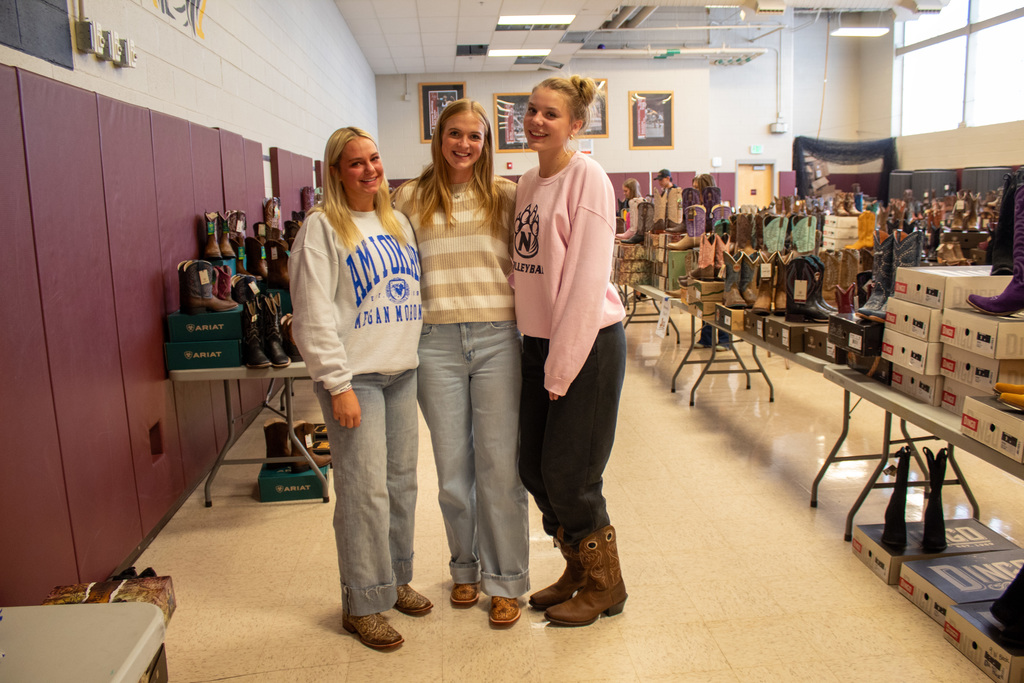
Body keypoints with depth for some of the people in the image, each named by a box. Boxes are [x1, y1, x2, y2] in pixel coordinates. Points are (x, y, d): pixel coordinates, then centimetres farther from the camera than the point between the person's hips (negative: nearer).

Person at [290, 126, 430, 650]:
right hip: (355, 375, -7)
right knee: (364, 490, -3)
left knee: (401, 482, 13)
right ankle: (362, 604, 13)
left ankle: (395, 580, 30)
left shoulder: (397, 221, 15)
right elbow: (314, 315, -12)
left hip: (402, 371, 7)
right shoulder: (322, 227, -7)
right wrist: (338, 385, -16)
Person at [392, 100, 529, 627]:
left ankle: (505, 580, 18)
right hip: (437, 342, 1)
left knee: (500, 463, 3)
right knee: (452, 465, 10)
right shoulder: (411, 198, 9)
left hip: (497, 337, -1)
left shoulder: (506, 195, 7)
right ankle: (465, 567, 31)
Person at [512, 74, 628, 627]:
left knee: (568, 473, 0)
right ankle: (577, 570, 34)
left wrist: (561, 368, -16)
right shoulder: (526, 183, 12)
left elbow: (587, 278, -17)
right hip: (537, 341, 8)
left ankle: (604, 586, 24)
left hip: (588, 342, -8)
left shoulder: (587, 177, -11)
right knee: (533, 468, 12)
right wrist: (538, 353, 6)